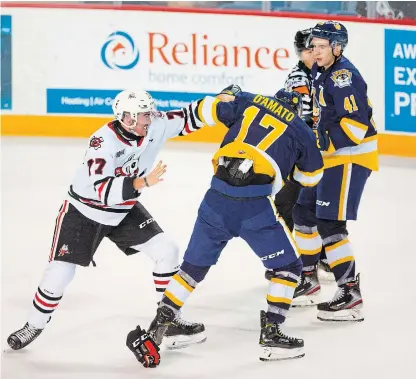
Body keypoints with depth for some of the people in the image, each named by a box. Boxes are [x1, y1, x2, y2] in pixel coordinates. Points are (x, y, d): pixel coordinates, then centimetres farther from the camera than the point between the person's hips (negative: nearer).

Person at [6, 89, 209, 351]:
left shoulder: (155, 125, -14)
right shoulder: (104, 141, -32)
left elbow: (186, 118, -7)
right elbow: (101, 189, -41)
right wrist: (142, 182, -49)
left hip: (125, 211, 6)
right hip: (84, 212, -5)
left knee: (167, 252, -5)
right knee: (59, 273, -6)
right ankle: (35, 325, 20)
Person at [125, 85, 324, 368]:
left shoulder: (249, 101, 16)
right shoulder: (301, 130, 12)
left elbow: (205, 111, 13)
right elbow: (312, 176, 22)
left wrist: (229, 96, 34)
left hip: (218, 197, 4)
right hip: (256, 204, -3)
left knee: (194, 266, 16)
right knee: (287, 267, 15)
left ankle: (154, 333, 16)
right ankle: (271, 335, 8)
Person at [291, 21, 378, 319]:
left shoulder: (344, 77, -21)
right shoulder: (320, 71, 10)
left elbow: (357, 122, -27)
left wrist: (326, 143, -25)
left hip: (352, 155, -10)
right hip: (330, 153, 10)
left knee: (330, 223, -14)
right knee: (305, 211, 16)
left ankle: (351, 294, -11)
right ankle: (308, 278, 32)